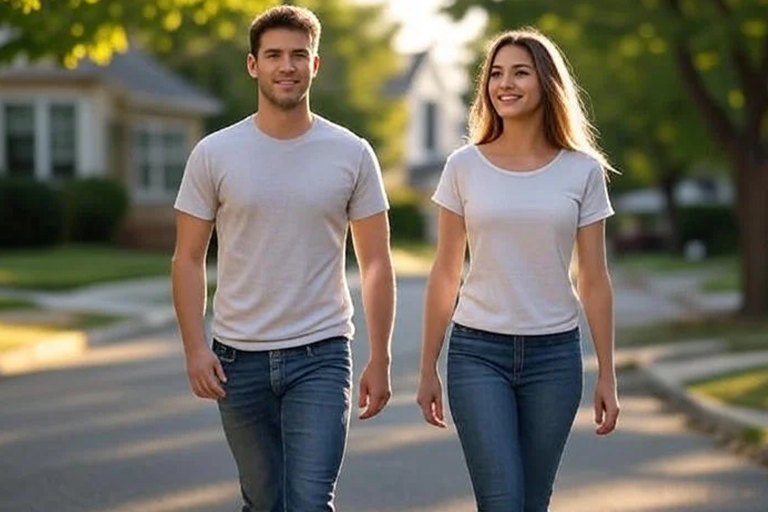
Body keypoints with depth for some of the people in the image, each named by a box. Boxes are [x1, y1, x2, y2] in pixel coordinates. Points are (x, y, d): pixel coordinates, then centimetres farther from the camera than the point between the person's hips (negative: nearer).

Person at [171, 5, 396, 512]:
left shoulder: (352, 154, -1)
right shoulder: (214, 155, -1)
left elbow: (376, 264, 3)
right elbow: (189, 260, 3)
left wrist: (381, 360, 0)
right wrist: (195, 347, -8)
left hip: (321, 356, -1)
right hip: (239, 358, 1)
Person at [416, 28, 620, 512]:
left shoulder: (583, 170, 2)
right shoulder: (464, 167, 1)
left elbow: (594, 281, 4)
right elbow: (445, 276, 6)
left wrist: (607, 376, 3)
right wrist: (428, 368, 6)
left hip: (554, 353, 1)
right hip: (477, 350, -1)